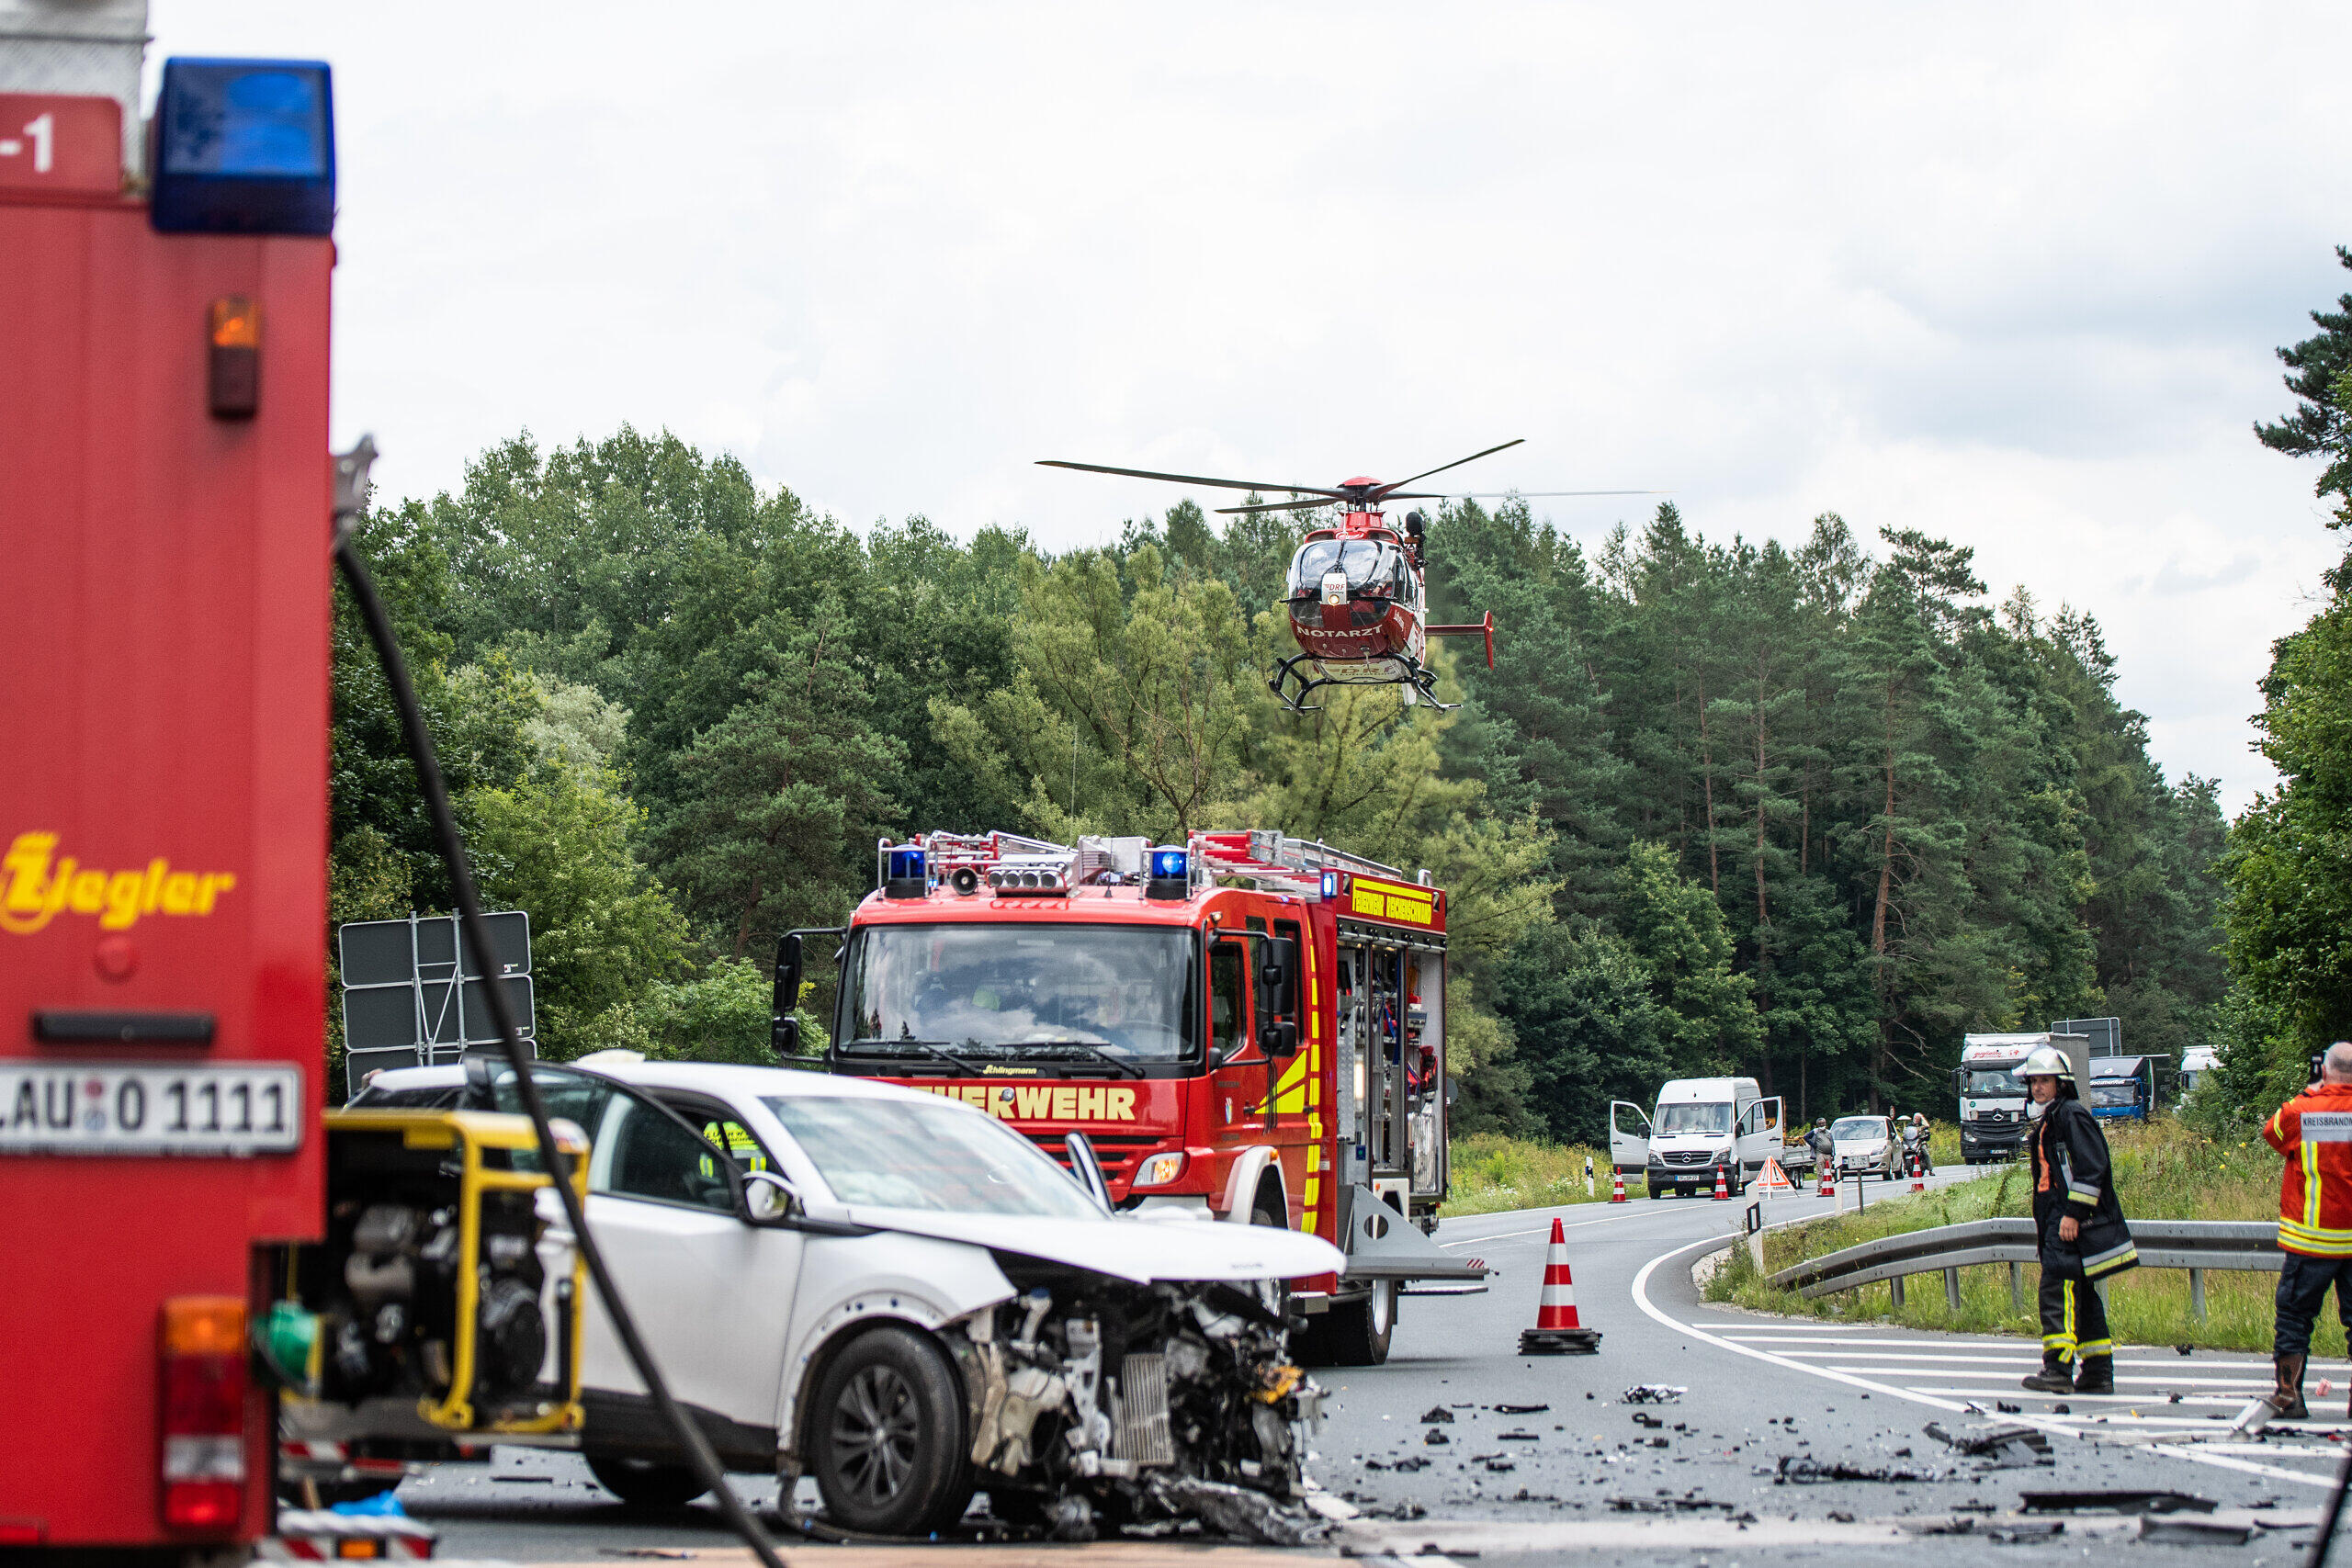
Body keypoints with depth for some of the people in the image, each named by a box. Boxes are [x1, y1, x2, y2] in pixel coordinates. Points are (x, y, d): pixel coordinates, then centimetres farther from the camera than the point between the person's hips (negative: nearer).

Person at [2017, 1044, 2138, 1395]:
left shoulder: (2073, 1116, -9)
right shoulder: (2046, 1123, 21)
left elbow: (2092, 1168, -17)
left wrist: (2073, 1213, -22)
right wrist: (2044, 1223, 23)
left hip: (2075, 1223, -10)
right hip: (2056, 1221, 10)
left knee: (2058, 1287, -17)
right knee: (2082, 1295, 11)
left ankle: (2058, 1367, -22)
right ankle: (2098, 1373, 13)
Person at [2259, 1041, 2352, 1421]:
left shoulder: (2301, 1112, -8)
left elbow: (2271, 1131, 12)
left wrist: (2307, 1095, 18)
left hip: (2311, 1239, -1)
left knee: (2294, 1314, 8)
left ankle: (2289, 1395, 8)